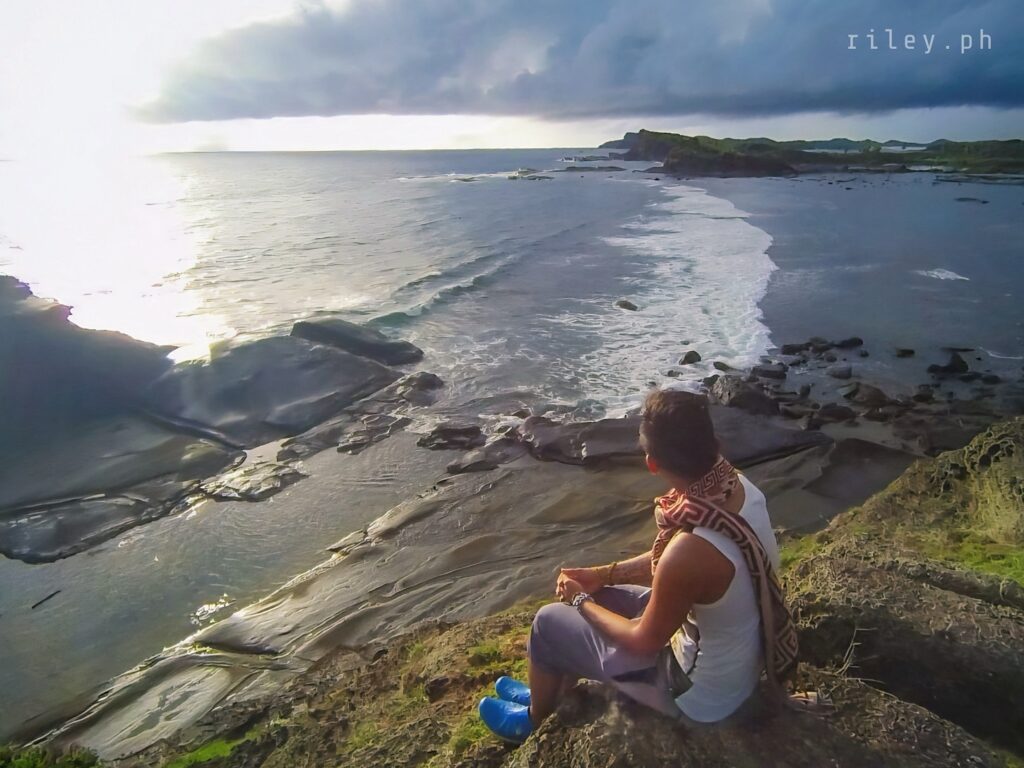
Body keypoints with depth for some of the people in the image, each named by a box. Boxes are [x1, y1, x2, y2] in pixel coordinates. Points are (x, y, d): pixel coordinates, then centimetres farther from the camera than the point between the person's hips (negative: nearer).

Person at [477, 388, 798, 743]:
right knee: (599, 596, 19)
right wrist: (604, 574, 3)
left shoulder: (690, 551, -39)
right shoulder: (738, 486, -14)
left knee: (549, 623, 4)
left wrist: (581, 601, -5)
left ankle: (534, 721, 34)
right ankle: (551, 695, 41)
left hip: (704, 693, -7)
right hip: (740, 659, 7)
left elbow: (644, 640, -20)